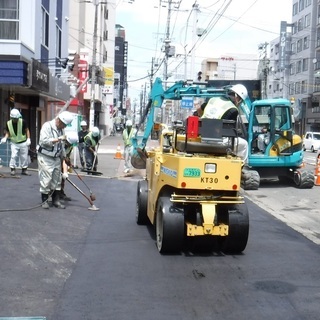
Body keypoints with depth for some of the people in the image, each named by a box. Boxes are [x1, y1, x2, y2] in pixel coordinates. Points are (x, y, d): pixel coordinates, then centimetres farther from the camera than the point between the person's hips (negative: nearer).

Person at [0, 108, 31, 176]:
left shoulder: (23, 122, -11)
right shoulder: (8, 123, -5)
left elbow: (27, 130, -1)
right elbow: (7, 133, 5)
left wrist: (28, 139, -10)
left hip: (23, 143, 0)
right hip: (14, 143, 0)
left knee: (24, 157, 6)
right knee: (13, 156, -10)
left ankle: (24, 170, 20)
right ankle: (12, 170, 1)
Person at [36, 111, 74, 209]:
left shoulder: (61, 129, 9)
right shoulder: (47, 126, -15)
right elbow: (44, 141, -27)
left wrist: (64, 157, 17)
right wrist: (58, 139, -26)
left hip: (56, 158, 7)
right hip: (45, 157, -7)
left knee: (57, 179, 8)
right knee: (46, 179, -5)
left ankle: (56, 200, 16)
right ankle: (44, 200, 9)